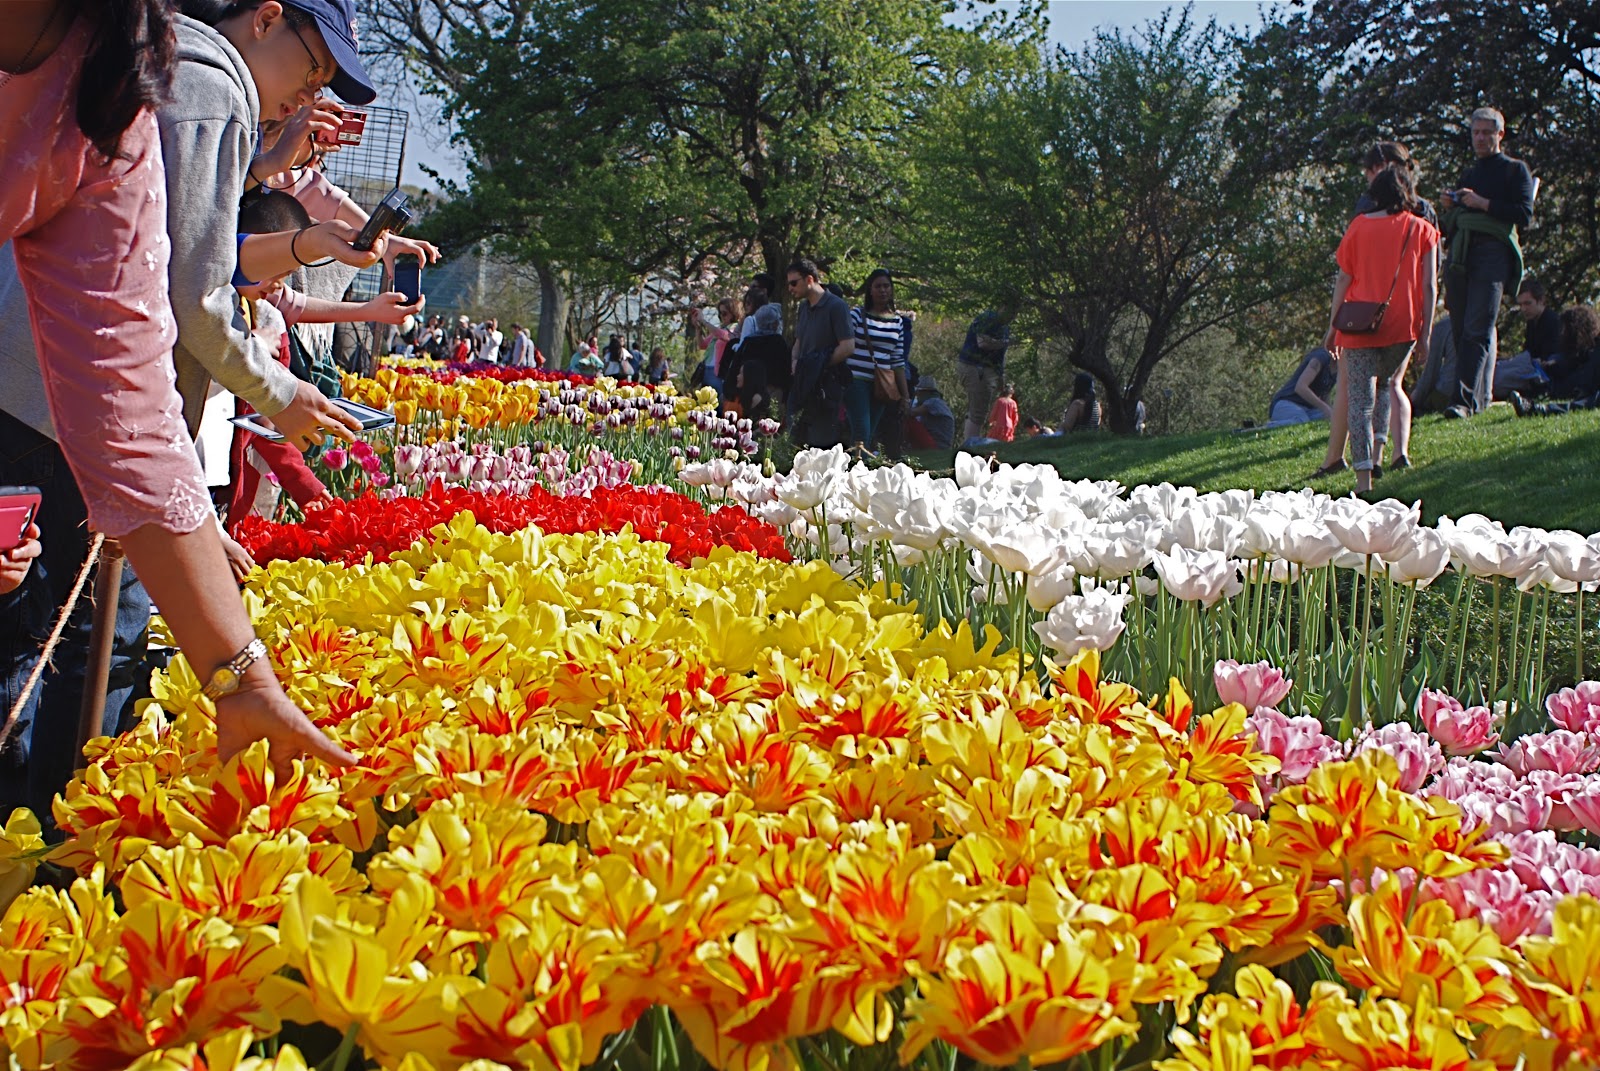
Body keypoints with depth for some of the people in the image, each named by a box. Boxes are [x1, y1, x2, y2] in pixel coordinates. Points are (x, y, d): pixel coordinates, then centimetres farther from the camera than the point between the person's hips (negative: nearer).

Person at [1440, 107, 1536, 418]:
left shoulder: (1516, 170, 10)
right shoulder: (1468, 174, 28)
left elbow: (1525, 215, -4)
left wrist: (1483, 203, -11)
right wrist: (1450, 206, 7)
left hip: (1492, 252, -6)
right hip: (1461, 253, 6)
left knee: (1477, 331, -16)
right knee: (1461, 329, 2)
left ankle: (1465, 400, -24)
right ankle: (1482, 395, 11)